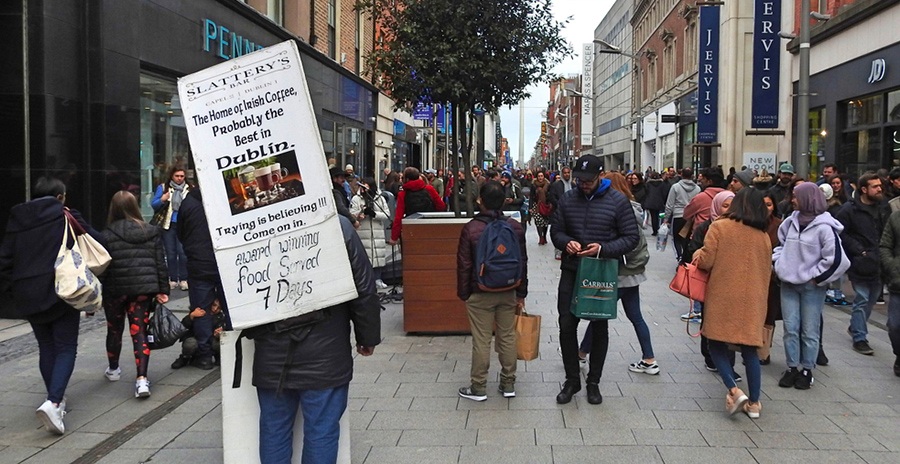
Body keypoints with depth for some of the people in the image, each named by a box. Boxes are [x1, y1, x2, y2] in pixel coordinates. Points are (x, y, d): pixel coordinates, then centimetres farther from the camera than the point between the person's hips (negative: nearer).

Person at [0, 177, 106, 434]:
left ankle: (56, 399, 25)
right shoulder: (66, 217, -4)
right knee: (66, 348, -1)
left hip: (28, 297, 5)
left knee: (46, 348, 17)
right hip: (61, 293, -5)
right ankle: (53, 402, -17)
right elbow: (98, 243, -4)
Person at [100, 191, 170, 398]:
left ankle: (113, 369, 38)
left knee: (114, 330, 19)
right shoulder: (152, 233, 2)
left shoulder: (107, 235, -6)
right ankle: (142, 378, -11)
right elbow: (160, 264, 3)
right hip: (144, 289, 2)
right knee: (139, 332, 2)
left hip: (115, 290, -1)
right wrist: (162, 290, 8)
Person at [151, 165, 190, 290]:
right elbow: (153, 205, 4)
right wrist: (162, 200, -14)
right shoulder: (163, 188, 7)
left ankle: (183, 279, -2)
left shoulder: (189, 189, 7)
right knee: (170, 253, 6)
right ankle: (173, 279, 14)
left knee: (183, 252, -9)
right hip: (168, 225, 1)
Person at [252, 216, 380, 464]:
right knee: (322, 430, 7)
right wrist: (368, 337, 4)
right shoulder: (337, 225, -11)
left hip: (272, 354, 2)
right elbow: (364, 288, -7)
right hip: (325, 353, -2)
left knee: (274, 430, 15)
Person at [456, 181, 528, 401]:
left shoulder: (471, 228, -12)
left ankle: (479, 387, 13)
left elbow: (464, 265, -8)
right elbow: (523, 263, 5)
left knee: (481, 340, 3)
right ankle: (508, 384, 21)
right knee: (507, 337, 12)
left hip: (480, 293, -3)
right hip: (508, 292, 3)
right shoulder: (515, 227, -1)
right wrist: (521, 293, 13)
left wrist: (463, 293, 3)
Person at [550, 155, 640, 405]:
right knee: (566, 325, 2)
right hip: (571, 271, 2)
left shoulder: (617, 201, -8)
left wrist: (603, 249, -23)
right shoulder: (568, 199, 2)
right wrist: (566, 242, -14)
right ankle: (572, 380, 20)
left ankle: (594, 382, 26)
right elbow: (555, 230, 10)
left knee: (599, 328, 10)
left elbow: (632, 237, -8)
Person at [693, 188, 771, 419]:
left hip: (723, 297, -3)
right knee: (750, 349, 11)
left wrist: (697, 254, 11)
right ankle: (754, 402, 16)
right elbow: (766, 271, 13)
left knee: (717, 344, 9)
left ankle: (734, 390, -8)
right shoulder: (764, 236, 5)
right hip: (752, 300, 4)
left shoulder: (720, 227, -7)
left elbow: (706, 261, -11)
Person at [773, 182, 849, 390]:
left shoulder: (824, 228, -13)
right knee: (790, 329, 8)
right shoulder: (792, 221, 6)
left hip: (811, 287, -5)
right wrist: (778, 263, 9)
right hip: (789, 284, 5)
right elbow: (781, 244, 22)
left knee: (809, 331, 4)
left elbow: (837, 259, -15)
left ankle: (807, 370, 16)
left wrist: (816, 277, -10)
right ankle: (792, 368, 18)